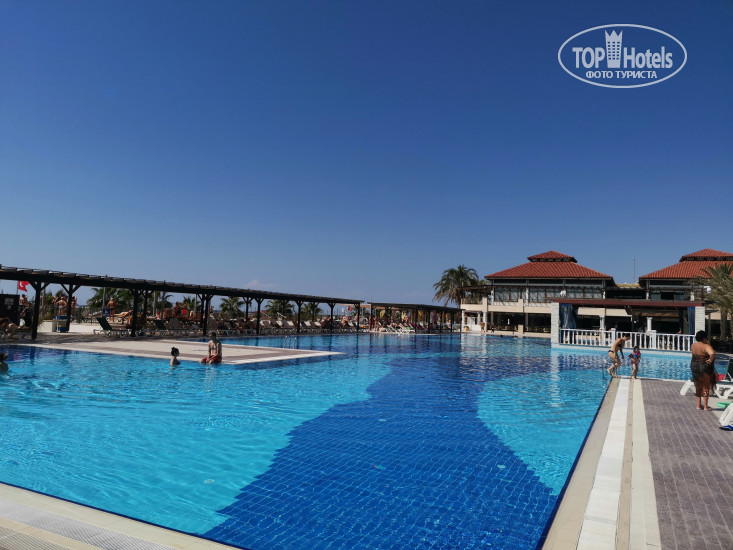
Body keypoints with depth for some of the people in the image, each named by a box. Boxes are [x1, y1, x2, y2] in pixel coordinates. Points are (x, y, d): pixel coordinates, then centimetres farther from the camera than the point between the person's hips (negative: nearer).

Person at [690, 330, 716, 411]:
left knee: (698, 387, 17)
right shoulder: (706, 346, -19)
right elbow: (712, 353, -40)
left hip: (694, 367, 6)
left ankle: (699, 405, 23)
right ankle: (705, 406, 15)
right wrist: (710, 360, -22)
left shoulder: (693, 345, 2)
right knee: (706, 387, 9)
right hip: (705, 369, -6)